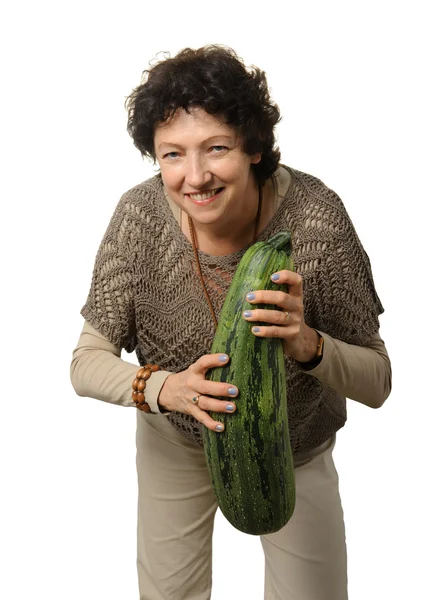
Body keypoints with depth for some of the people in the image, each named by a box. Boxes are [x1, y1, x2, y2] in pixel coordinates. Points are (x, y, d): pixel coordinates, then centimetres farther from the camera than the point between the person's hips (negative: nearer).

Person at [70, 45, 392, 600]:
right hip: (176, 442, 1)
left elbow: (377, 382, -22)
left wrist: (308, 346, -43)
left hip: (294, 446, -1)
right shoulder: (141, 216, -25)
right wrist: (161, 387, -39)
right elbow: (86, 363, -18)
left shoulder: (313, 214, -29)